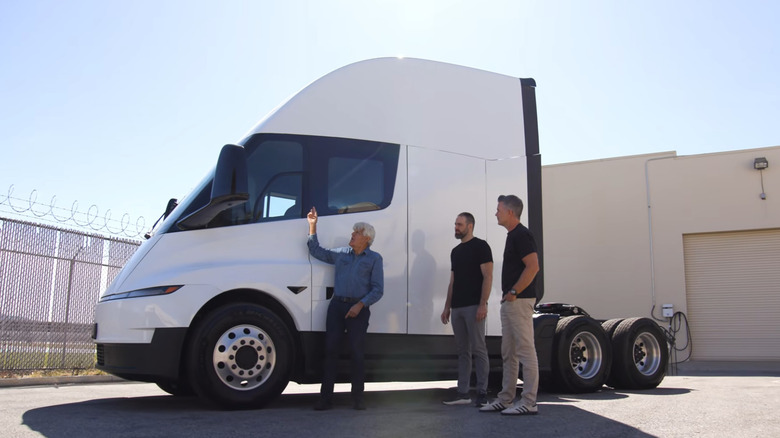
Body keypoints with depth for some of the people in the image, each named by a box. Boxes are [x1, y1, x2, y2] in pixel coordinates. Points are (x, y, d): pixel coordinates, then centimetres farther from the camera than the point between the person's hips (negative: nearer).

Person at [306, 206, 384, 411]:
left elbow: (377, 290, 1)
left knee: (357, 352, -2)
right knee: (330, 349, -2)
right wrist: (313, 226, 19)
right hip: (337, 304, 3)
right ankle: (326, 397, 3)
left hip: (358, 308, -3)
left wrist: (360, 304, -13)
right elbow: (316, 251, 25)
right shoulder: (341, 253, 18)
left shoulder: (374, 258, 7)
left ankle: (358, 397, 9)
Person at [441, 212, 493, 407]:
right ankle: (463, 394, 12)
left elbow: (487, 277, -10)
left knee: (478, 350, -5)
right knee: (462, 352, 9)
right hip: (457, 308, 8)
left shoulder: (480, 246, -3)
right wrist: (447, 307, 15)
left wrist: (483, 304, -19)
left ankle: (482, 394, 0)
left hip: (474, 307, -7)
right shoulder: (455, 251, 19)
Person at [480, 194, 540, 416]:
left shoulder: (522, 235, -13)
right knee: (508, 353, 13)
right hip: (509, 302, 11)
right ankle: (506, 400, 20)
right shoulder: (512, 235, 18)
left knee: (525, 351, -5)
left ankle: (529, 403, 0)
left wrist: (513, 292, -19)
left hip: (519, 301, -11)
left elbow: (533, 267, -22)